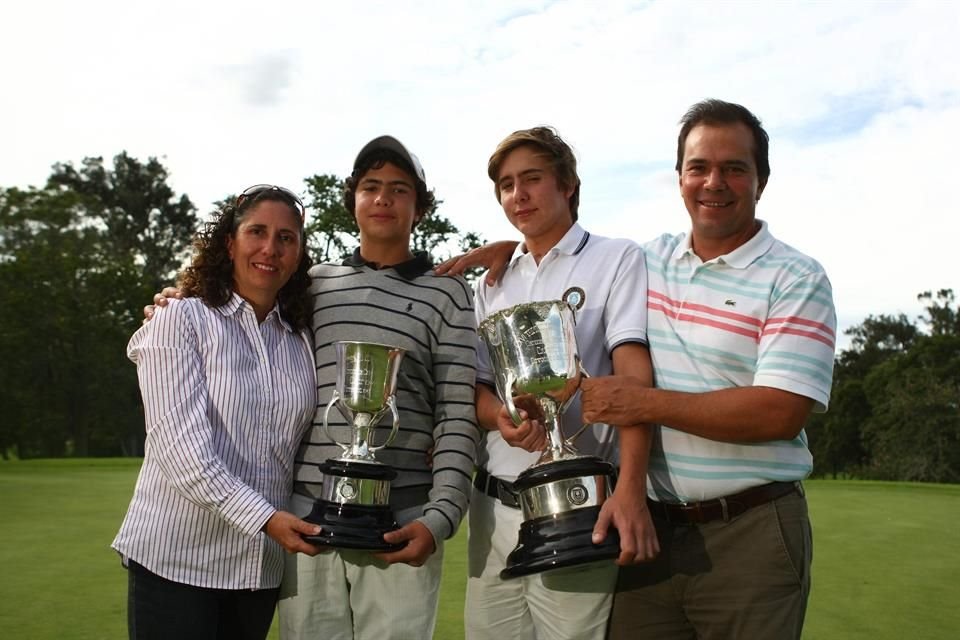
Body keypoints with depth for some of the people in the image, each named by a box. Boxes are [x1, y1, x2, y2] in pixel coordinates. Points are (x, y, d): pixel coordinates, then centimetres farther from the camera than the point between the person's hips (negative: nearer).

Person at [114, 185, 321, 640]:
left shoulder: (301, 342, 9)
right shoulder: (181, 319, -5)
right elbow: (180, 444, -16)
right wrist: (265, 517, -21)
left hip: (262, 563, 5)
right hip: (177, 557, -4)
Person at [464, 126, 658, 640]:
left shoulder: (617, 261, -2)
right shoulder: (492, 283, 14)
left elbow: (634, 374, -14)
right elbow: (475, 386, 12)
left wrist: (630, 489, -26)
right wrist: (502, 418, -13)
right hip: (493, 505, 5)